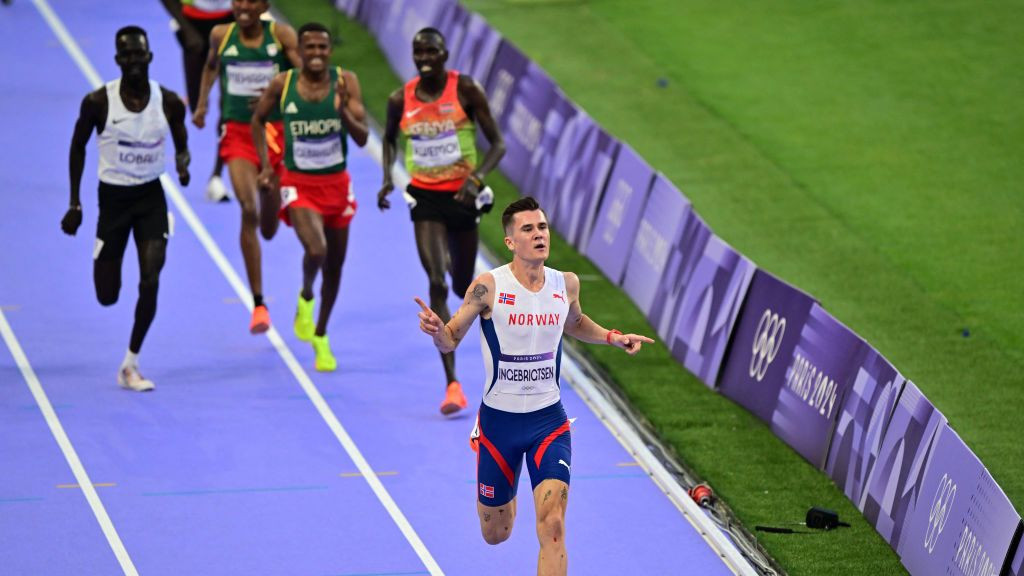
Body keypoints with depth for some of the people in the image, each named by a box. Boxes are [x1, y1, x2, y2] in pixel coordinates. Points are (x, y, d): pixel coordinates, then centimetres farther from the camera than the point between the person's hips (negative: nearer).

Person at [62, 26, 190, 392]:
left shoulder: (169, 103, -8)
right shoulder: (98, 102, -13)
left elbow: (181, 145, 7)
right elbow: (78, 147, 1)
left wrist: (183, 165, -18)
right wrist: (74, 204, 0)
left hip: (151, 196, 1)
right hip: (113, 196, -1)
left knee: (150, 282, -13)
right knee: (107, 296, 3)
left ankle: (131, 365, 1)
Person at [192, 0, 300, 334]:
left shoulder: (282, 35, -5)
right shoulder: (221, 35, 2)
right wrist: (202, 102, 21)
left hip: (276, 131, 0)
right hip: (238, 132, 0)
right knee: (249, 209, -19)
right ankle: (258, 303, -17)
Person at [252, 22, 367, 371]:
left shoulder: (346, 82, -9)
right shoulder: (282, 84, -9)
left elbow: (362, 138, -13)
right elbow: (258, 120, 10)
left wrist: (344, 111, -31)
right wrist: (265, 163, 1)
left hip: (336, 184, 3)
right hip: (298, 185, -3)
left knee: (335, 264, 14)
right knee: (316, 251, -26)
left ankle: (320, 336, 37)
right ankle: (306, 298, 10)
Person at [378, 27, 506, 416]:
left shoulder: (466, 90, -9)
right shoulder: (400, 100, -2)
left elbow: (497, 144, -7)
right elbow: (389, 139, 19)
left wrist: (476, 178, -23)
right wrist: (388, 177, 1)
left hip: (461, 195, 0)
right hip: (424, 198, 0)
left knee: (463, 287, 13)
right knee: (437, 283, -16)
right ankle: (452, 384, -19)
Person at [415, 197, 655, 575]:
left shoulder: (566, 284, -2)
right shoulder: (488, 287, -13)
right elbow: (451, 341, -7)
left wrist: (614, 338, 6)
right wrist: (437, 331, -30)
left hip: (549, 420, 1)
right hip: (498, 420, -1)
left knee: (552, 528, -17)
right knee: (496, 535, 15)